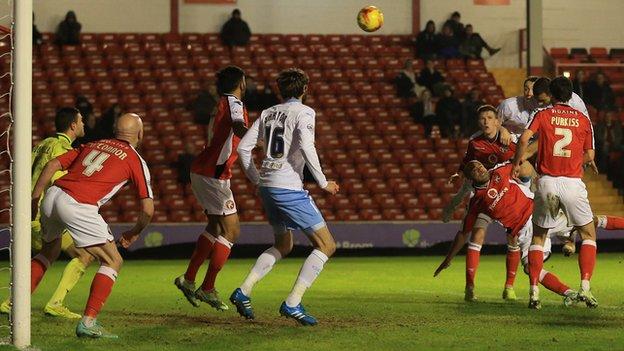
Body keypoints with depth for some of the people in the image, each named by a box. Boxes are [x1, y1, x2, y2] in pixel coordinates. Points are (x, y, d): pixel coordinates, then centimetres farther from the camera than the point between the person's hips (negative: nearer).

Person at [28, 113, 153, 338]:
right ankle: (88, 322, -5)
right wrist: (134, 233, 23)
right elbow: (148, 209, 5)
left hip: (52, 196, 6)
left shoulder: (92, 145, 25)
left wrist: (34, 199, 18)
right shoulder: (136, 160, 11)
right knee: (113, 262, 7)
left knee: (49, 252, 32)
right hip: (78, 207, -6)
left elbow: (52, 165, 15)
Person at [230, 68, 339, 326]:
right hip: (289, 188, -8)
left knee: (283, 245, 25)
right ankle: (292, 303, -9)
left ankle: (243, 291, 12)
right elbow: (306, 147, -19)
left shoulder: (268, 113, 15)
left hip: (267, 187, 8)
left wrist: (256, 180, 21)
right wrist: (323, 182, -12)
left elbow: (243, 147, 12)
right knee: (326, 245, -1)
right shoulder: (303, 112, -3)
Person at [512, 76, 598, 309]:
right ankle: (585, 287, -2)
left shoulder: (542, 115, 4)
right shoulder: (583, 119, 8)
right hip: (573, 183, 0)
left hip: (547, 182, 0)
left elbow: (524, 138, -11)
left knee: (538, 236, 14)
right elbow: (589, 156, 12)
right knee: (589, 235, 14)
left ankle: (534, 292, 4)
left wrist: (517, 163, 2)